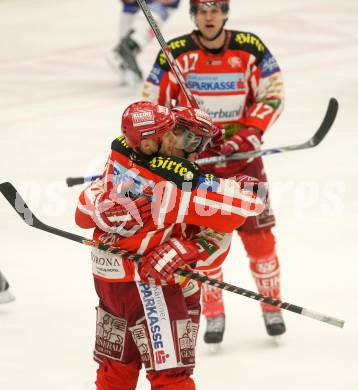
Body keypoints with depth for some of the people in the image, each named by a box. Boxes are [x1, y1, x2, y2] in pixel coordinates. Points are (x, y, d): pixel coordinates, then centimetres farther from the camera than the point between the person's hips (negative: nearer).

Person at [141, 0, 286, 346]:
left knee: (258, 233, 2)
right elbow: (154, 103, 0)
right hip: (195, 156, 0)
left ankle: (272, 307, 18)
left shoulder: (250, 48, -6)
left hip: (241, 154, 1)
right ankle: (213, 315, 11)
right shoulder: (175, 53, -7)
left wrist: (249, 133, -15)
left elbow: (271, 96, -2)